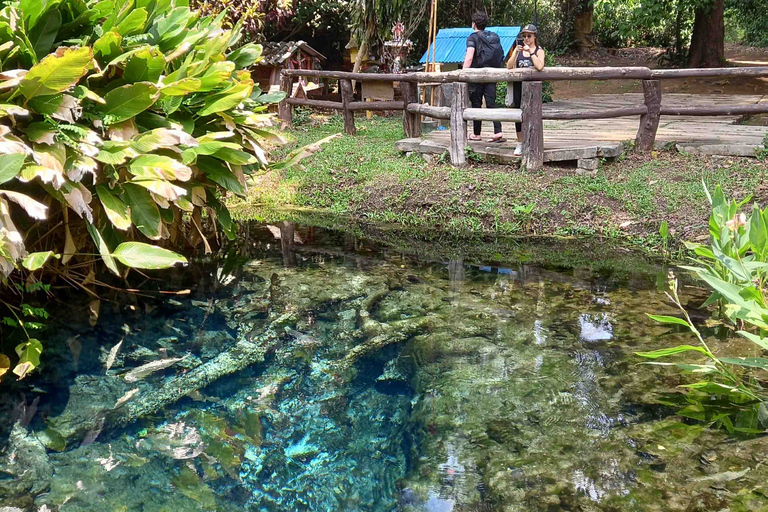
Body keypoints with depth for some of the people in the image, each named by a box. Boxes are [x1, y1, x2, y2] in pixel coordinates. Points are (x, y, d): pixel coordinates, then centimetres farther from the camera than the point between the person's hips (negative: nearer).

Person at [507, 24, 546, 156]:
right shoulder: (518, 49, 12)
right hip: (518, 85, 3)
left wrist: (530, 51, -16)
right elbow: (509, 66, 0)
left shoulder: (539, 50, 3)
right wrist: (516, 52, -12)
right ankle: (520, 144, 12)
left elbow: (540, 66, -16)